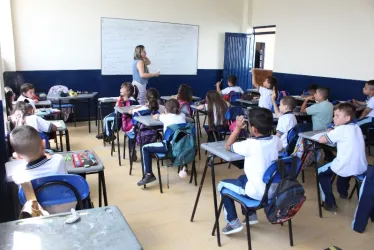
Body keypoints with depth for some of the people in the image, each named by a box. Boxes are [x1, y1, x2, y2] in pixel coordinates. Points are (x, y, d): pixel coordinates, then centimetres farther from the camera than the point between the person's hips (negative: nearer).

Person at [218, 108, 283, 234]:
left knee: (222, 185, 12)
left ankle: (233, 222, 12)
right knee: (242, 178, 31)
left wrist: (238, 128, -2)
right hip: (274, 189, 7)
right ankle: (251, 215, 34)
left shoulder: (250, 144, -23)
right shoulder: (276, 140, -6)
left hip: (258, 193, -7)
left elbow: (228, 146, -7)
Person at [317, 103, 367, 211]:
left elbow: (321, 140, -11)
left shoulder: (340, 129, -15)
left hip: (348, 169, -8)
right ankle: (343, 192, 50)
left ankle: (330, 202, 7)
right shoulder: (356, 127, 8)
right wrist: (333, 133, 11)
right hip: (362, 167, 8)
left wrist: (329, 133, 7)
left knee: (321, 173, 14)